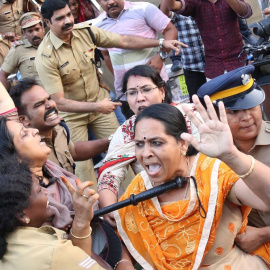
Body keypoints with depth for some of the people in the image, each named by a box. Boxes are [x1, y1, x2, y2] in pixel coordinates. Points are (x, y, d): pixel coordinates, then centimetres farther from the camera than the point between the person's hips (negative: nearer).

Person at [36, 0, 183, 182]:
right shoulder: (46, 56, -25)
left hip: (100, 102, 4)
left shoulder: (85, 31, -12)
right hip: (71, 113, -4)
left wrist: (161, 43, -5)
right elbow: (58, 102, -26)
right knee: (82, 164, 0)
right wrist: (95, 107, -32)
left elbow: (124, 41, -3)